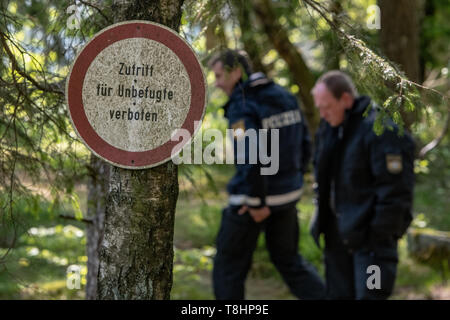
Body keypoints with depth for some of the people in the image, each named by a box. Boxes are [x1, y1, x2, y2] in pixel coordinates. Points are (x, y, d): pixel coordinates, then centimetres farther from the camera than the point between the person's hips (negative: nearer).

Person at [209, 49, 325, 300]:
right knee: (288, 258, 21)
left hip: (252, 198, -7)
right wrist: (293, 184, 16)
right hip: (288, 195, 7)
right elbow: (305, 145, 10)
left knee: (228, 266, 9)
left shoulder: (241, 106, -18)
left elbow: (251, 158, -28)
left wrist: (257, 203, -19)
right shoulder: (285, 96, 6)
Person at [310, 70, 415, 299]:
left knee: (369, 294, -11)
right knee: (339, 293, 13)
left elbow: (395, 190, -20)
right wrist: (322, 218, 15)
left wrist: (381, 237, -19)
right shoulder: (329, 127, 8)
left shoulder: (382, 131, -19)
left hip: (370, 234, -8)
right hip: (338, 232, 8)